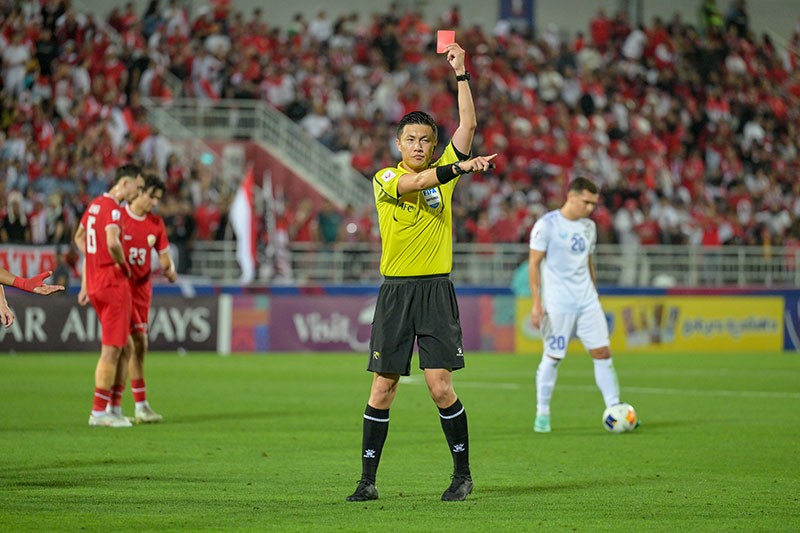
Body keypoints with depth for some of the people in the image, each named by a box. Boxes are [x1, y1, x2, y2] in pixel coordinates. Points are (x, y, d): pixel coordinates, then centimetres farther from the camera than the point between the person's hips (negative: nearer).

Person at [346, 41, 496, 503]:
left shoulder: (444, 170, 8)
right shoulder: (384, 178, 3)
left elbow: (468, 123, -1)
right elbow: (413, 183, -20)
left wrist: (461, 73, -3)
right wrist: (462, 168, -29)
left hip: (436, 290, 0)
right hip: (395, 291, 0)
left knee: (440, 385, -8)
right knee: (382, 388, 0)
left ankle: (463, 473, 5)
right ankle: (369, 479, 6)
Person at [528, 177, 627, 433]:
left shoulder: (589, 227, 12)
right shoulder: (547, 225, -8)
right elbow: (534, 263, -8)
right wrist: (536, 303, -12)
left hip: (587, 301, 6)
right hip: (557, 304, -6)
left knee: (602, 352, -1)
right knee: (553, 357, 0)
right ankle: (542, 412, 12)